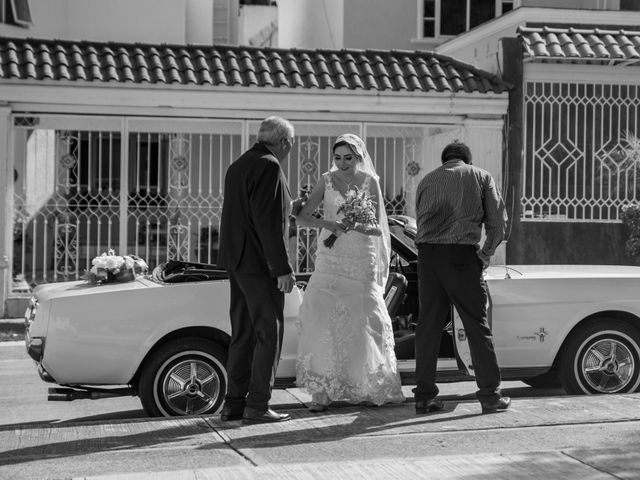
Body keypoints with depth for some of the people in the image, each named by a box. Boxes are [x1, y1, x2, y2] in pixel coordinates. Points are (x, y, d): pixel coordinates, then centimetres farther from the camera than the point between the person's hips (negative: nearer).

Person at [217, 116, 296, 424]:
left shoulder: (238, 165, 15)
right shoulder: (269, 167, -14)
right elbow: (269, 222, -20)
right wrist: (283, 268, -19)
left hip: (237, 261, 9)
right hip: (260, 263, -9)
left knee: (243, 334, 13)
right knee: (269, 333, -3)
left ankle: (234, 404, 16)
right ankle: (257, 406, -2)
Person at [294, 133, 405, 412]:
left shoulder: (370, 182, 3)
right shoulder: (327, 181, 3)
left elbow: (377, 228, 1)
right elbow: (302, 217, -2)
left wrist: (357, 226, -20)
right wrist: (327, 224, -21)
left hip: (362, 263, 0)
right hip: (330, 261, 0)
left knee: (363, 322, -3)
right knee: (324, 319, -12)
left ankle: (369, 388, 12)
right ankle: (322, 391, -10)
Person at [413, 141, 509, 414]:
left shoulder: (427, 180, 23)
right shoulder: (480, 177, 13)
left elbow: (420, 221, 18)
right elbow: (498, 223, 7)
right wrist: (485, 255, 19)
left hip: (427, 252, 3)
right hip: (462, 254, -3)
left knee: (428, 324, 7)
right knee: (476, 324, 3)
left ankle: (424, 397, 8)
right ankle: (490, 395, 4)